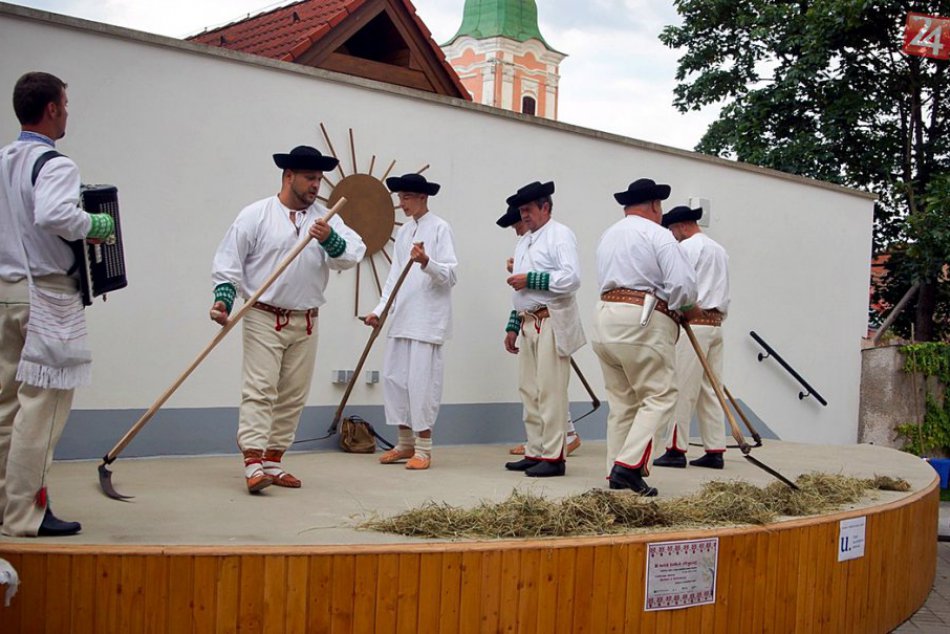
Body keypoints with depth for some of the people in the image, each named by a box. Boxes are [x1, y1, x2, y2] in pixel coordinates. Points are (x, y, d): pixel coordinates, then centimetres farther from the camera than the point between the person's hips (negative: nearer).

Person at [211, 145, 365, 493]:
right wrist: (223, 299, -15)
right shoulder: (256, 215, -2)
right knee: (260, 389, -12)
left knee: (293, 395, 7)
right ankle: (253, 463, -14)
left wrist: (329, 239, -25)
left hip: (305, 322, 5)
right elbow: (229, 260, -3)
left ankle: (273, 460, 17)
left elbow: (353, 253, -6)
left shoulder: (325, 219, 7)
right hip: (264, 318, -5)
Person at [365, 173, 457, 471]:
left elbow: (449, 275, -9)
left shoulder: (439, 228, -3)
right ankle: (405, 443, 20)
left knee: (421, 381, -7)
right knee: (394, 378, 8)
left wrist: (426, 262, -27)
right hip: (401, 318, 7)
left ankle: (423, 449, 3)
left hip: (427, 320, -7)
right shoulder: (404, 231, 17)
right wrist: (380, 310, 11)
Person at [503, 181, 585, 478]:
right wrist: (513, 326, 20)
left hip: (552, 322, -9)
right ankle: (534, 453, 18)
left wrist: (530, 279, -15)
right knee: (529, 390, 10)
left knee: (550, 391, -8)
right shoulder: (523, 241, 21)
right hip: (528, 323, 9)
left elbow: (572, 278, -18)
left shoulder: (560, 235, -4)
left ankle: (553, 456, -3)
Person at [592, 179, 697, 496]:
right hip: (643, 320, -7)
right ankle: (629, 465, -15)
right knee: (659, 396, -2)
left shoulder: (607, 235, 20)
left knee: (621, 400, 11)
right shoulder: (658, 235, -3)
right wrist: (679, 304, 10)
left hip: (605, 316, 7)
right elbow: (684, 287, -12)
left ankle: (617, 473, 11)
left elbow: (605, 279, 15)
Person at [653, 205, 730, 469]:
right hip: (716, 323, 8)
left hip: (692, 322, -8)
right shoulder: (720, 250, 21)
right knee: (710, 390, 8)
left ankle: (676, 449, -5)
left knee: (682, 389, -6)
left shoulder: (686, 247, -6)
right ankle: (715, 450, 8)